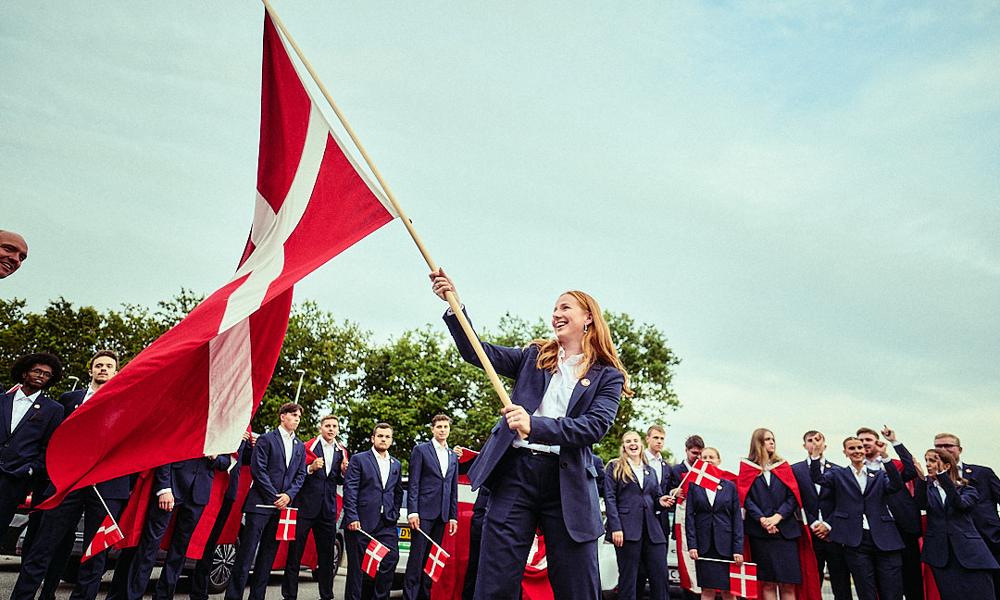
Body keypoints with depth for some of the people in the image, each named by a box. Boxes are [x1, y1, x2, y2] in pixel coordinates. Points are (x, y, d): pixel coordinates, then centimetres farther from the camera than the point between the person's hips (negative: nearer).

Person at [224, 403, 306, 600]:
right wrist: (274, 497, -10)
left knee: (268, 554, 8)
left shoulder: (300, 447, 17)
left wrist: (288, 495, -5)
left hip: (283, 505, 5)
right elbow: (258, 469, -8)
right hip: (261, 503, -5)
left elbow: (301, 475, 13)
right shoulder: (266, 439, 0)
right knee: (246, 554, -4)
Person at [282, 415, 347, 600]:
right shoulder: (307, 447, -3)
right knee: (295, 552, 2)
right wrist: (311, 468, -22)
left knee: (327, 553, 9)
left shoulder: (341, 452, 11)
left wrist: (344, 472, -3)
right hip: (305, 505, -4)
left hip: (328, 508, 4)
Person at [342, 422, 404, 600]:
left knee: (391, 558, -6)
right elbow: (349, 489, -6)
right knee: (357, 565, 3)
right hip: (361, 522, -4)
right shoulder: (359, 459, 1)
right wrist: (352, 517, -13)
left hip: (386, 524, 4)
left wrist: (394, 515, 8)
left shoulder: (396, 465, 17)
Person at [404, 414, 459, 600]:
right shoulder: (420, 450, 1)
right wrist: (412, 511, -13)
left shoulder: (453, 456, 16)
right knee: (417, 557, -5)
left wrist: (453, 516, 9)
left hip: (442, 514, 5)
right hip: (424, 511, -5)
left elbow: (454, 488, 15)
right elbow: (413, 484, -5)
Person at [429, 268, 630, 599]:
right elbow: (477, 352, 7)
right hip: (516, 472, 2)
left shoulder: (607, 375, 7)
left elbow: (595, 427, -9)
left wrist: (535, 426, -22)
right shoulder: (534, 357, 16)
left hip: (568, 483, -2)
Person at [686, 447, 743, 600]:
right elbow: (689, 516, 1)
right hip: (704, 545, 0)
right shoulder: (694, 485, 5)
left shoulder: (730, 486, 5)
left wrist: (738, 548, -4)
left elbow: (737, 518, 3)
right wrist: (692, 545, -7)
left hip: (726, 545, 0)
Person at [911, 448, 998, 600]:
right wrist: (922, 477, -25)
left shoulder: (968, 490, 7)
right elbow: (921, 504, -11)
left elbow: (959, 503, -17)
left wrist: (941, 474, -25)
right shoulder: (928, 488, 12)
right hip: (941, 555, 1)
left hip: (970, 553, -1)